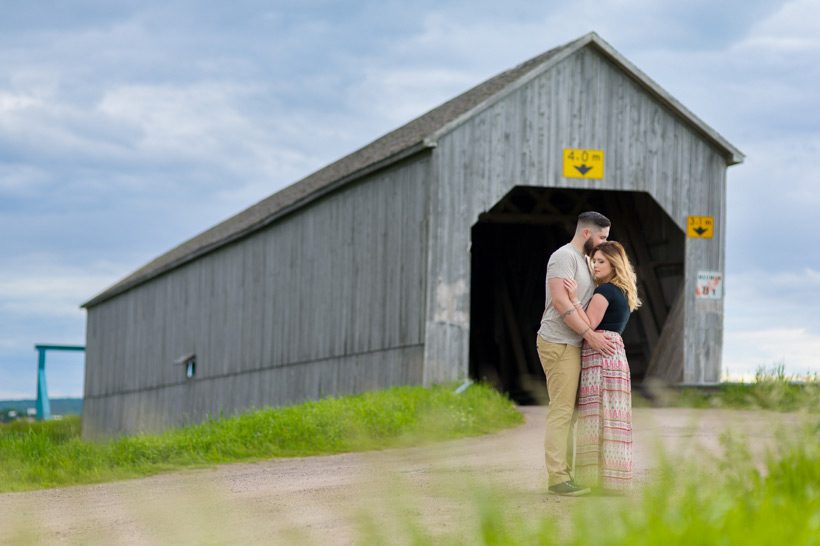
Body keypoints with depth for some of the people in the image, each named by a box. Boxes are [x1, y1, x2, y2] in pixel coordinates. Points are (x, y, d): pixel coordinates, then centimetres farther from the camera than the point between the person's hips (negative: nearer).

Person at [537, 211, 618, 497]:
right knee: (561, 410, -11)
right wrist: (590, 334, -24)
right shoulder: (564, 256, -12)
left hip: (571, 345, 10)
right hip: (558, 343, -10)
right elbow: (560, 302, -23)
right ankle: (557, 477, -12)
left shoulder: (583, 260, 19)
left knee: (565, 411, 9)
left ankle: (561, 474, 11)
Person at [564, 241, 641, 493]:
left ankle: (603, 479, -12)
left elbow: (588, 325, -14)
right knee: (611, 417, 8)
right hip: (616, 353, 9)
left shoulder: (604, 291, -8)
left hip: (601, 354, -9)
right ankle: (613, 479, 8)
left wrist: (574, 298, -14)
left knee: (599, 416, -9)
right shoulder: (623, 293, 20)